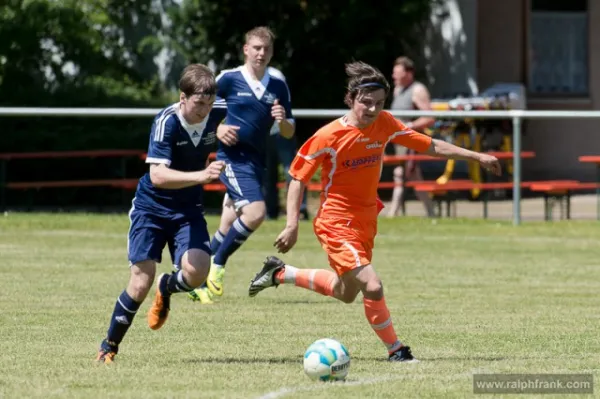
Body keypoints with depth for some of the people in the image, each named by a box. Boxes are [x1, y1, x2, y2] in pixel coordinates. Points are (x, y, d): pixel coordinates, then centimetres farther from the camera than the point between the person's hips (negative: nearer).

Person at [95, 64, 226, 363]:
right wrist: (201, 175, -47)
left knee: (197, 271, -20)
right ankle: (109, 346, 13)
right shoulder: (167, 122, -26)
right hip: (151, 207, -3)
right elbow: (157, 175, -37)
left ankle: (167, 288, 17)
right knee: (141, 283, -9)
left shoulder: (218, 114, -13)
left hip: (188, 209, 3)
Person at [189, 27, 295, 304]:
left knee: (228, 230, 8)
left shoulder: (278, 87, 8)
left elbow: (289, 133, 12)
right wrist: (217, 129, -11)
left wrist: (283, 120, -10)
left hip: (256, 161, 5)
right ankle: (216, 266, -9)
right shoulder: (229, 79, -4)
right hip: (233, 156, -5)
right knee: (255, 211, -25)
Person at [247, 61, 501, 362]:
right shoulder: (329, 136, -19)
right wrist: (292, 225, -19)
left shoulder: (384, 124, -5)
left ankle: (280, 273, 40)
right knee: (372, 286, -21)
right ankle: (395, 350, -1)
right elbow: (298, 178, -11)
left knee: (345, 293, 22)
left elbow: (430, 146, 4)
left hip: (366, 221, 7)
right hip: (336, 223, -7)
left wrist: (477, 157, 2)